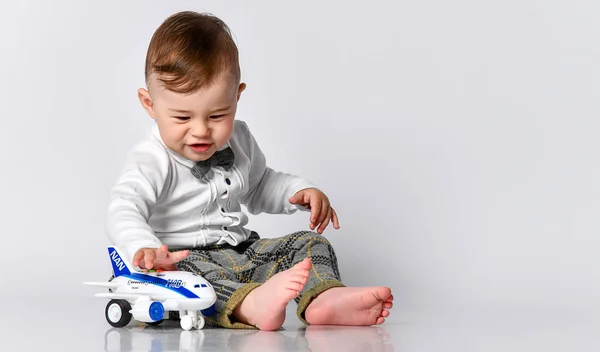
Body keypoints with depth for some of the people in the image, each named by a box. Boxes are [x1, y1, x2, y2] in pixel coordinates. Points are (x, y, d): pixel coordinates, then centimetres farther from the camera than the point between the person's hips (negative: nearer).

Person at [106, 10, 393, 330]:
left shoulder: (237, 139, 9)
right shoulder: (150, 160, -13)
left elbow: (258, 188, 29)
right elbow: (123, 210, -30)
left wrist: (301, 191, 10)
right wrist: (144, 248, -53)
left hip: (244, 255, 7)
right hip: (183, 259, -7)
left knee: (310, 243, -7)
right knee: (181, 271, -39)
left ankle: (324, 299, -39)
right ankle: (252, 304, -65)